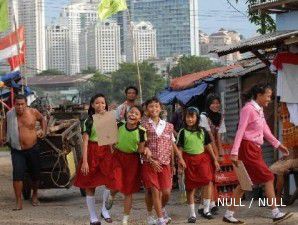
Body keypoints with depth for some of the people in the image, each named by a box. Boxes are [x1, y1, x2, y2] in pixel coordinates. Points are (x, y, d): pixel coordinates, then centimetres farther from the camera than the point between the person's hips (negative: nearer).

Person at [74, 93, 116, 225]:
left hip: (106, 152, 3)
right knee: (90, 186, 2)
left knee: (111, 182, -11)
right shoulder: (89, 121, -3)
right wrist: (85, 161, -15)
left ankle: (104, 210, 11)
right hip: (92, 152, -3)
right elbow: (85, 141, -9)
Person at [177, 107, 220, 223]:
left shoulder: (202, 131, 8)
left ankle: (206, 210, -9)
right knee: (190, 187, 3)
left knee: (207, 180, -19)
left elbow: (208, 146, 14)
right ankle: (192, 214, 12)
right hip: (188, 159, -1)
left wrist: (215, 160, 14)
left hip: (202, 158, 1)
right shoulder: (183, 132, 1)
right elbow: (180, 149, 0)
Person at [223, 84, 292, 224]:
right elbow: (240, 131, -19)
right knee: (268, 178, -5)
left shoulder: (259, 110, 13)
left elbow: (265, 130, 21)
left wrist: (278, 145, 24)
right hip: (248, 148, -9)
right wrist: (234, 153, -23)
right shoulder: (248, 109, -14)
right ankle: (276, 213, 2)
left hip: (255, 149, 9)